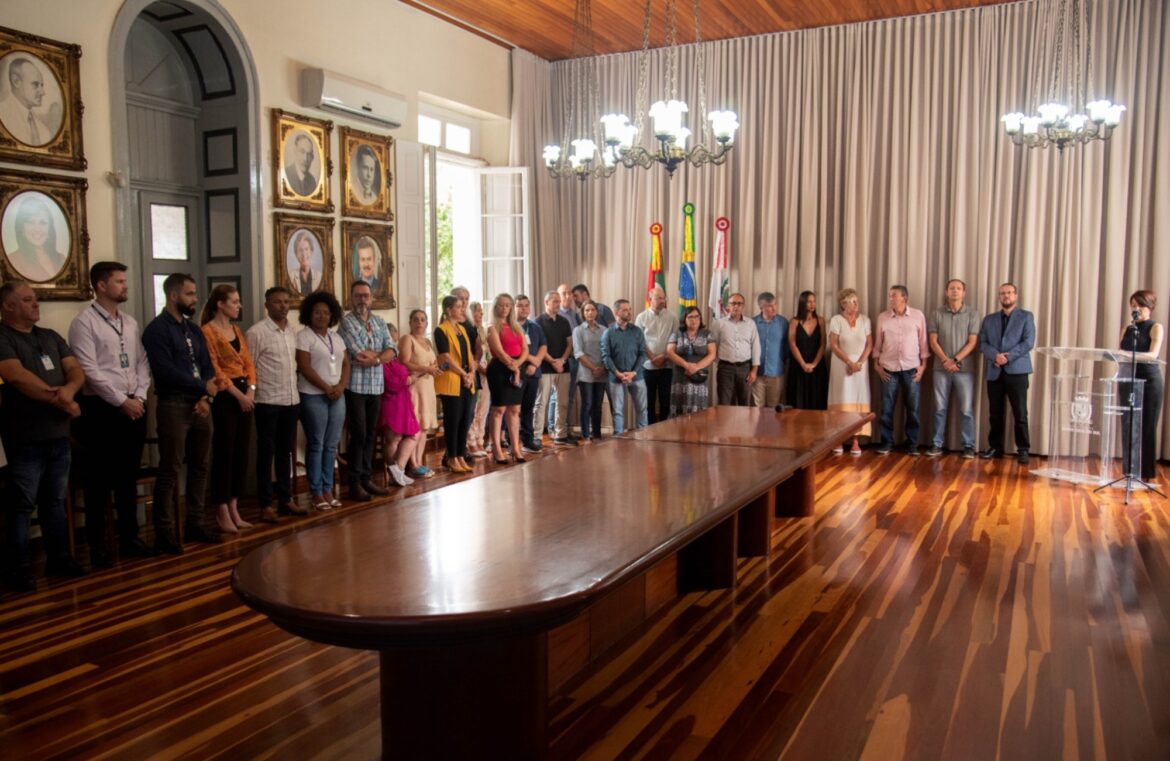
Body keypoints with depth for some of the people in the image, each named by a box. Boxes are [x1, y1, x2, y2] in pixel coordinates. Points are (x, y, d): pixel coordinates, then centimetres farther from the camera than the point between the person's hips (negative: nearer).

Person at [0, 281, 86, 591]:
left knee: (55, 501, 14)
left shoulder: (51, 337, 14)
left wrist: (69, 390, -17)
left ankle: (59, 559, 23)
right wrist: (59, 399, -15)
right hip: (25, 439, -6)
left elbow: (76, 370, 5)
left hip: (58, 435, 6)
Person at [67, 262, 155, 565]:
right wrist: (121, 401, -15)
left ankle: (129, 539, 22)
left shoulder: (131, 323, 13)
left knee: (128, 478, 13)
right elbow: (90, 371, -15)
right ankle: (97, 546, 12)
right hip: (101, 409, -6)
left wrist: (139, 397, -2)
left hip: (133, 408, 6)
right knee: (99, 481, 2)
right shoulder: (84, 322, -8)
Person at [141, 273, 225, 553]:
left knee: (200, 466, 11)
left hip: (200, 404, 7)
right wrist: (204, 387, -11)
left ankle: (196, 522, 22)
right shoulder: (157, 329, -8)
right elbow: (166, 371, -18)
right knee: (170, 470, -2)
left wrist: (207, 397, -6)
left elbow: (208, 367, 11)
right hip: (173, 406, -7)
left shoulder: (194, 330, 16)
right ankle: (164, 532, 6)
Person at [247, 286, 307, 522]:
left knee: (285, 451, 13)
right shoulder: (256, 332, -9)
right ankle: (266, 504, 9)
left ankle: (285, 499, 21)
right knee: (267, 453, 2)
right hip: (268, 402, -6)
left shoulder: (292, 331, 10)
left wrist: (296, 390, 9)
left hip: (292, 400, 6)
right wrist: (252, 397, -9)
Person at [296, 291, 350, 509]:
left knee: (331, 445, 7)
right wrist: (327, 388, -14)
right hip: (313, 396, -6)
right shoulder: (303, 336, -5)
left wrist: (341, 386, -5)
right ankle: (316, 492, 4)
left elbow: (346, 364, 12)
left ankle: (327, 489, 14)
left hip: (337, 395, 6)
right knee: (316, 445, -2)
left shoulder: (336, 337, 14)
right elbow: (304, 367, -13)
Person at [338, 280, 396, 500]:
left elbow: (392, 350, 2)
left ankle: (367, 479, 18)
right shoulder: (346, 322, -5)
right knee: (359, 434, -4)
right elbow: (359, 353, -15)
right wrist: (381, 354, -2)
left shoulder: (379, 322, 13)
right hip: (355, 386, -5)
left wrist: (374, 359, -14)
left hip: (376, 386, 6)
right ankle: (355, 483, 4)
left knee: (370, 434, 10)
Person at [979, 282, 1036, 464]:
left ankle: (1023, 449, 3)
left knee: (1020, 413, -3)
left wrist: (1008, 356, -15)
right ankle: (995, 447, 15)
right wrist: (995, 355, -14)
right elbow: (982, 343, 5)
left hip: (1017, 370, -3)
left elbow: (1028, 342, -4)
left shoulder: (1026, 317, 7)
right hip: (994, 371, 3)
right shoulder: (989, 319, 16)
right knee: (995, 413, 7)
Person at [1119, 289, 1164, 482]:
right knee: (1128, 425, 3)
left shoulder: (1156, 328, -2)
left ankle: (1146, 473, 3)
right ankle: (1130, 472, 10)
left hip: (1149, 380, -5)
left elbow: (1153, 354, -17)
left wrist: (1131, 355, -33)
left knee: (1147, 426, -2)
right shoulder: (1127, 329, 14)